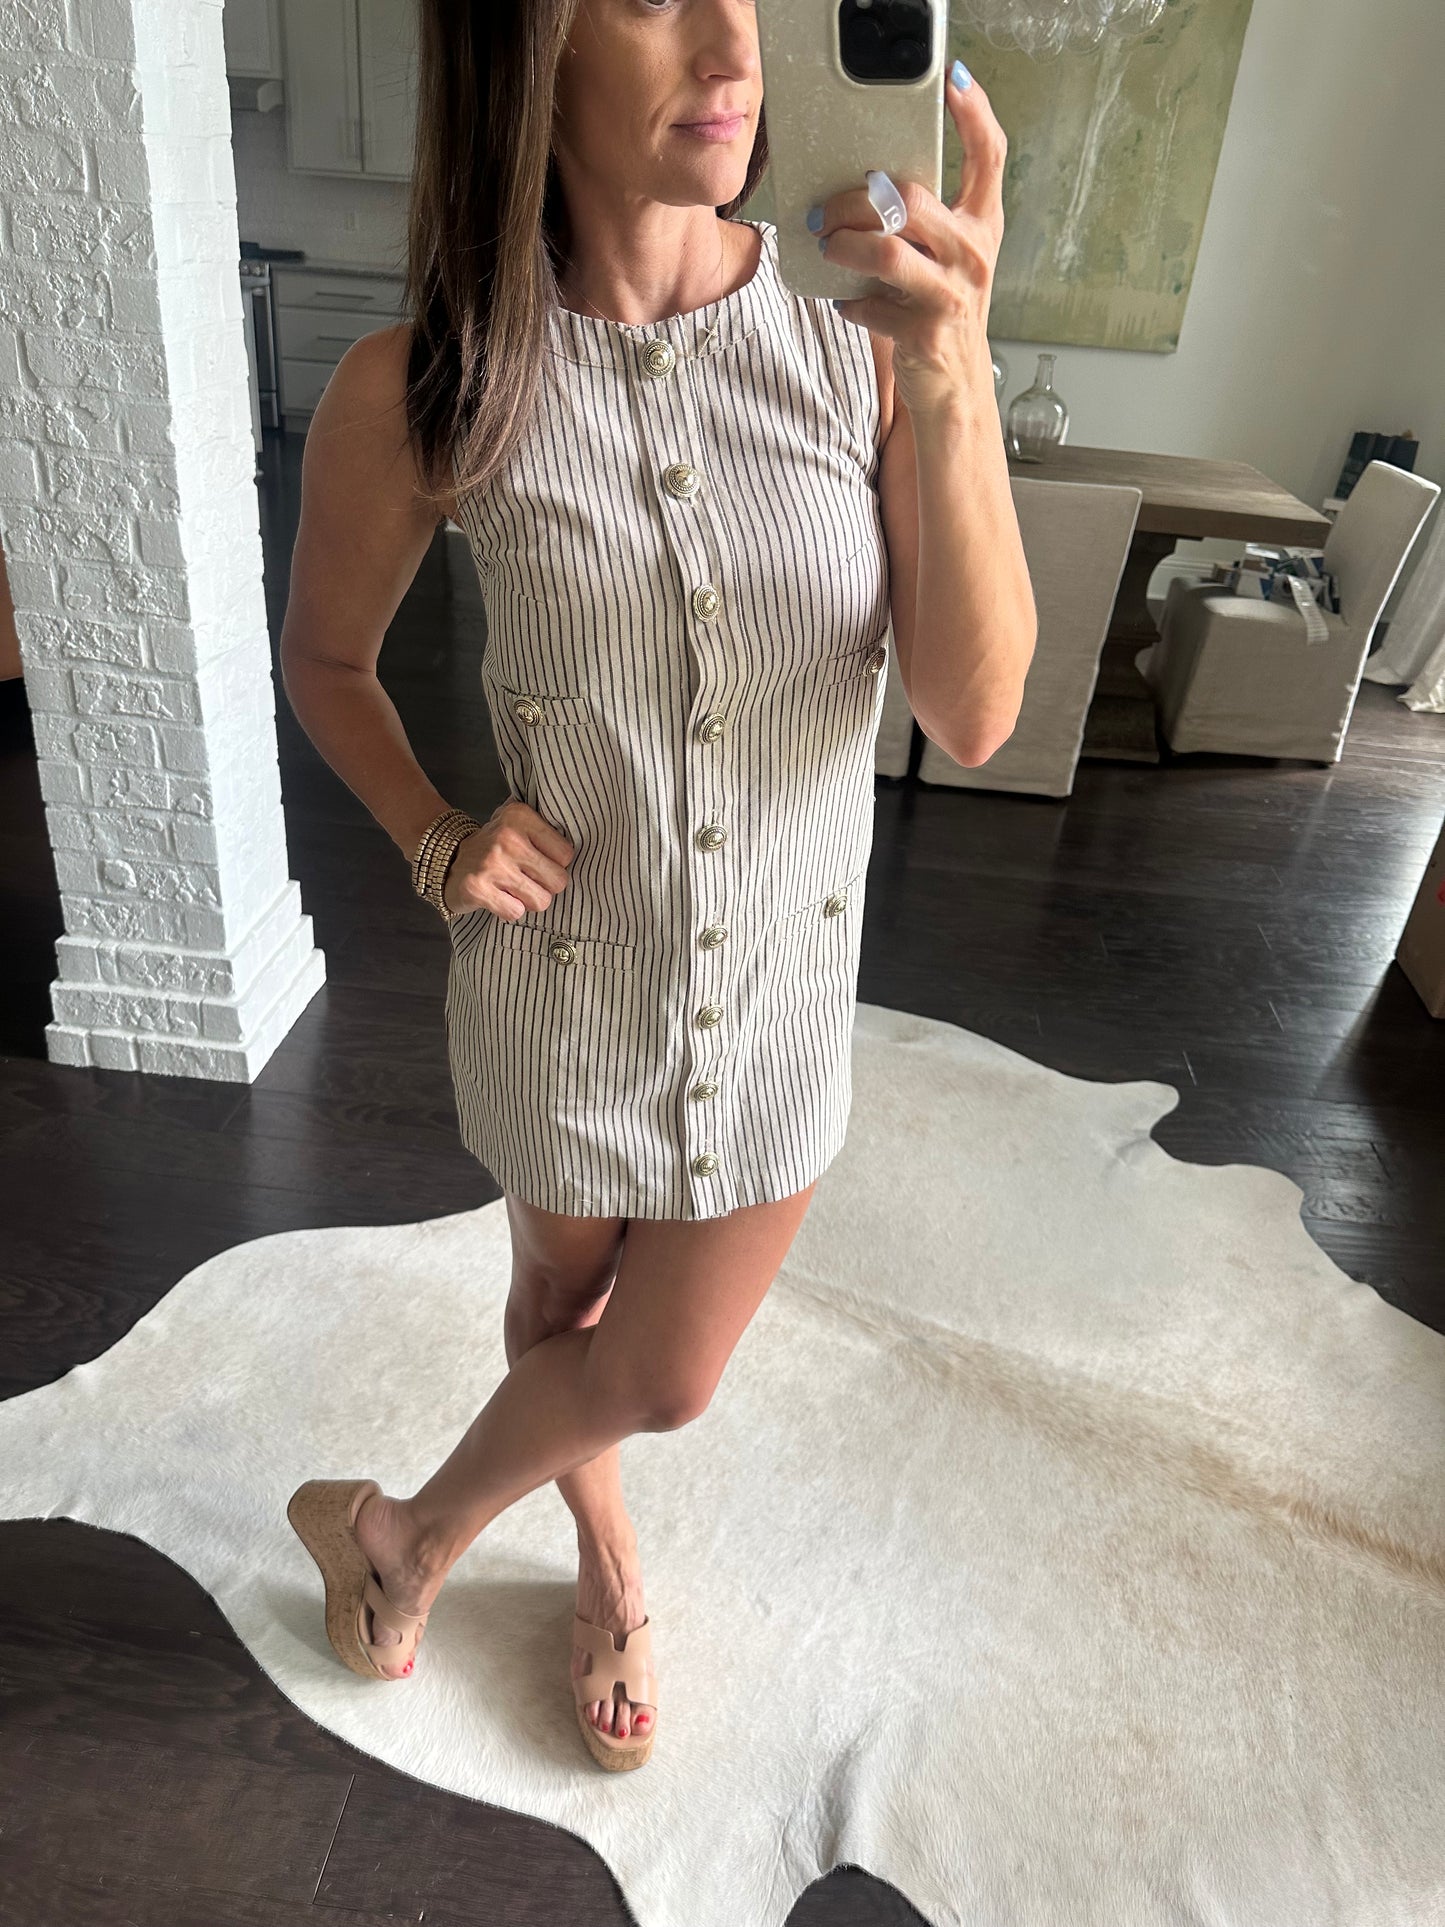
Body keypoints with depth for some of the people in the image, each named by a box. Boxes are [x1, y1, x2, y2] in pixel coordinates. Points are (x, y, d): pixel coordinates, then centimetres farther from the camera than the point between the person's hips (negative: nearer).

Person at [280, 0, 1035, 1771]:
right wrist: (433, 837, -14)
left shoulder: (871, 332, -14)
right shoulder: (419, 394, -15)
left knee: (665, 1375, 17)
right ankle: (607, 1554, 58)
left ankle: (400, 1534, 51)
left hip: (786, 978, 2)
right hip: (560, 976, -1)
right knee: (566, 1310, 23)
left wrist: (950, 381, -32)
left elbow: (973, 715, -20)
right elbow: (324, 659, 2)